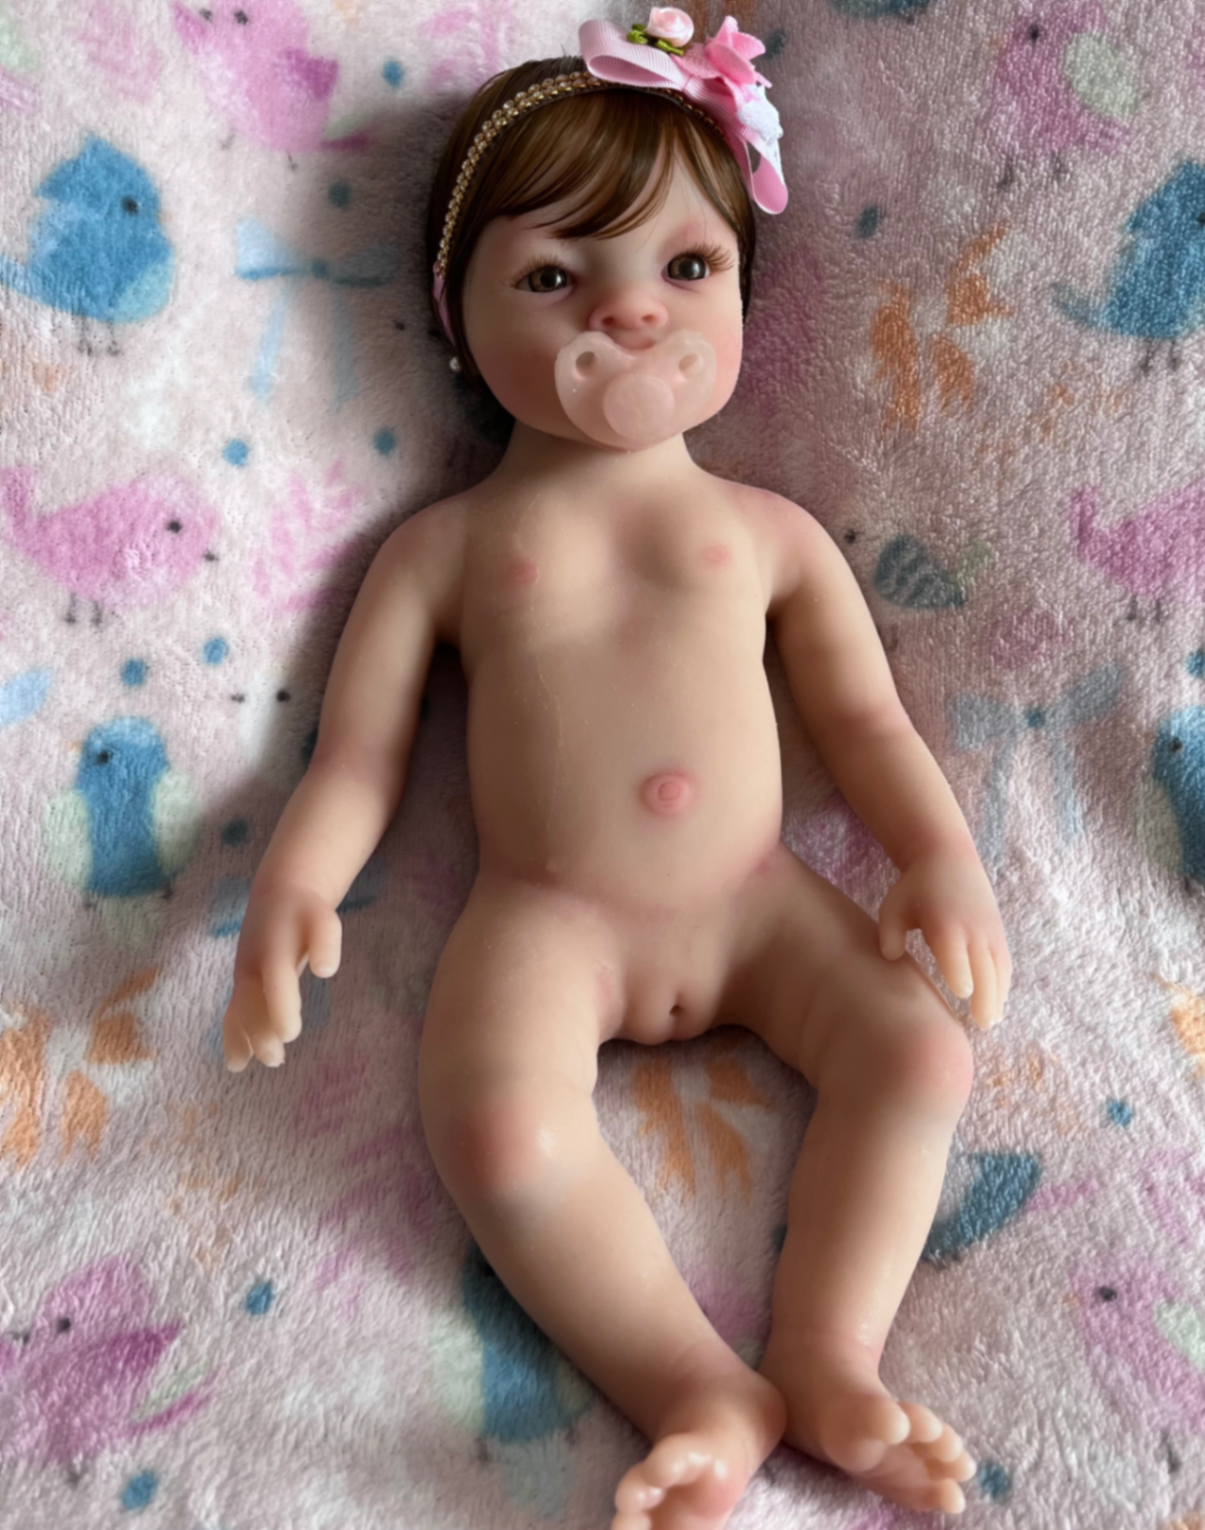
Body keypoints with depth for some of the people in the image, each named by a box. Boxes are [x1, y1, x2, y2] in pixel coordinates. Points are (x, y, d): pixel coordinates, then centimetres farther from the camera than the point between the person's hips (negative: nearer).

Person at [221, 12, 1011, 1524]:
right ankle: (703, 1386, -16)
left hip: (756, 901, 3)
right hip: (545, 918, -2)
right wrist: (292, 886, -13)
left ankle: (828, 1355, -11)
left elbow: (866, 718, 13)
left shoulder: (769, 530, 12)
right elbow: (357, 755, 5)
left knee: (924, 1053, -16)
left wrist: (942, 853, -4)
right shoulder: (446, 544, 8)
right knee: (498, 1130, -28)